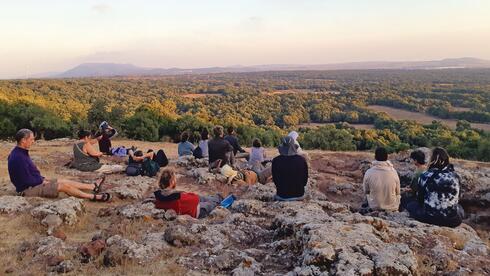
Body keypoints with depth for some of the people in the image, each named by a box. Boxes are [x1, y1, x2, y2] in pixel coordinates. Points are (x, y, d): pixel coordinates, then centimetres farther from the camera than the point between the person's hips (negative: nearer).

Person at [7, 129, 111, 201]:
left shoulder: (21, 153, 8)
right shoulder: (18, 157, -25)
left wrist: (42, 178, 7)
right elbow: (26, 180, -25)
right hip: (28, 189, -10)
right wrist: (42, 181, -12)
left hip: (35, 182, 10)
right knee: (63, 185, -13)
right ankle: (94, 197, -6)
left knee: (64, 181, 8)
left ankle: (93, 187, 12)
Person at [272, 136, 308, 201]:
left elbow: (275, 180, -2)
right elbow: (305, 179, -1)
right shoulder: (302, 160, -12)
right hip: (299, 195, 1)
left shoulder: (276, 161, -14)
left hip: (282, 196, -1)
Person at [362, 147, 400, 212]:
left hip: (374, 207, 0)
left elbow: (366, 191, -3)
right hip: (392, 208, 1)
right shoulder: (393, 172, -16)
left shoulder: (369, 173, -18)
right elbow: (398, 192, -3)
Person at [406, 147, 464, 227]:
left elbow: (420, 200, 2)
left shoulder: (424, 176, -10)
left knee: (411, 206, 25)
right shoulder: (455, 176, -4)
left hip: (429, 219, -3)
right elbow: (457, 199, 9)